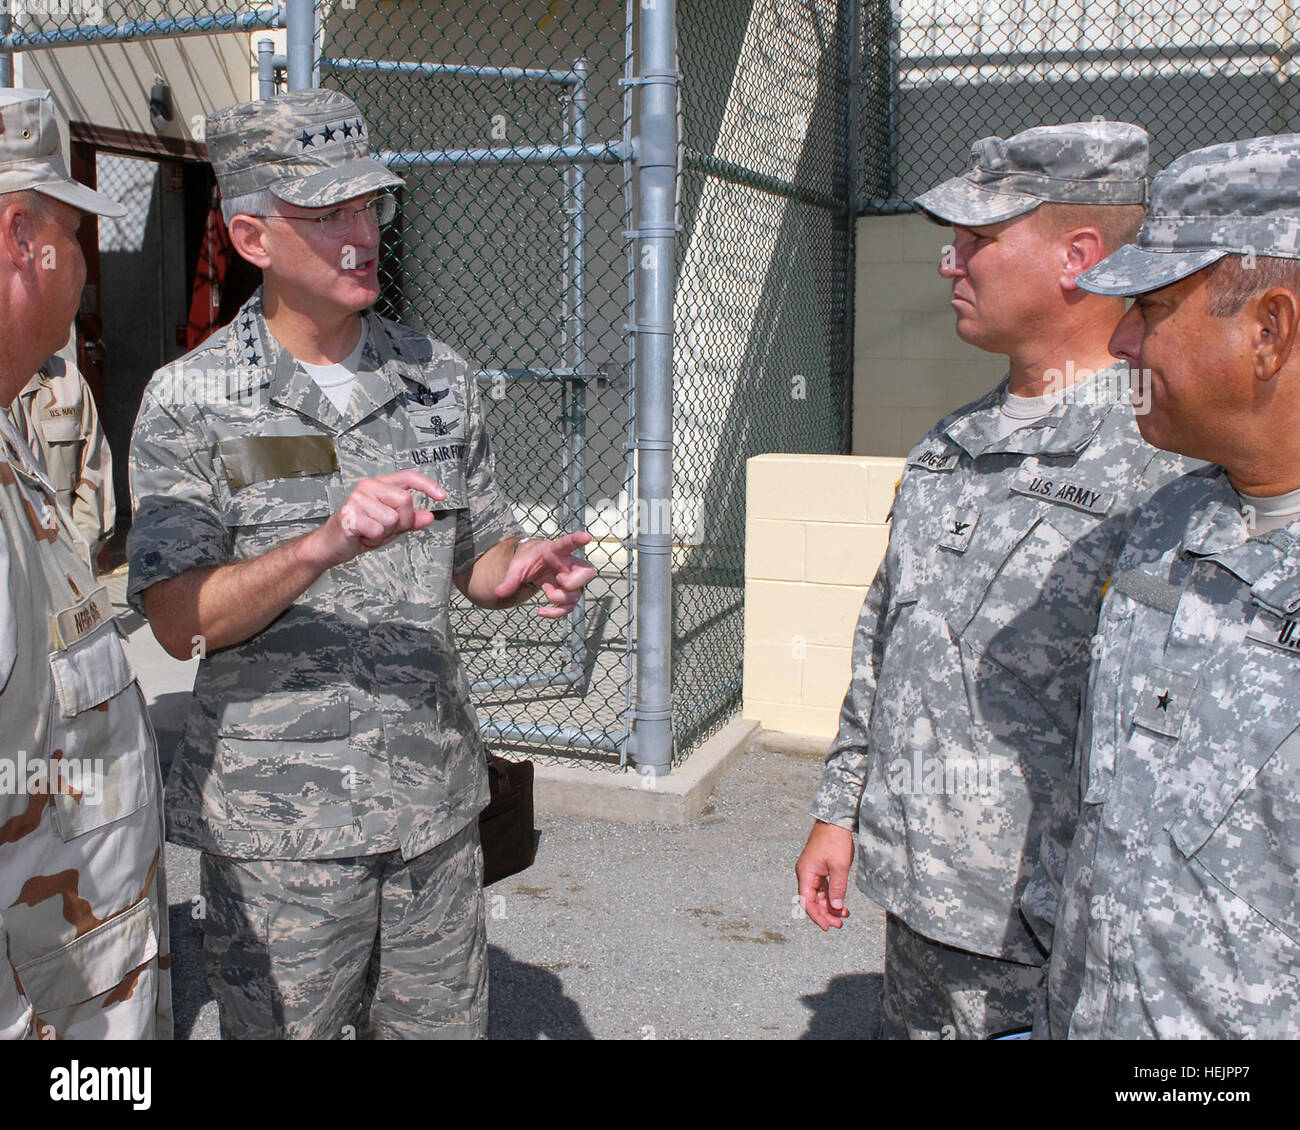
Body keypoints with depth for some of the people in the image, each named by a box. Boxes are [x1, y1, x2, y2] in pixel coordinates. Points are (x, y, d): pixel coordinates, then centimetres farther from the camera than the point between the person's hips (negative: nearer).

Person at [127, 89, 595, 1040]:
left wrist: (527, 570, -10)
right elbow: (179, 621, -14)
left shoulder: (441, 380, 6)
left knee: (445, 1022, 14)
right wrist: (324, 545, -29)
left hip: (435, 799, 4)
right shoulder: (188, 402, -6)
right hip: (278, 818, -3)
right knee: (284, 1025, 10)